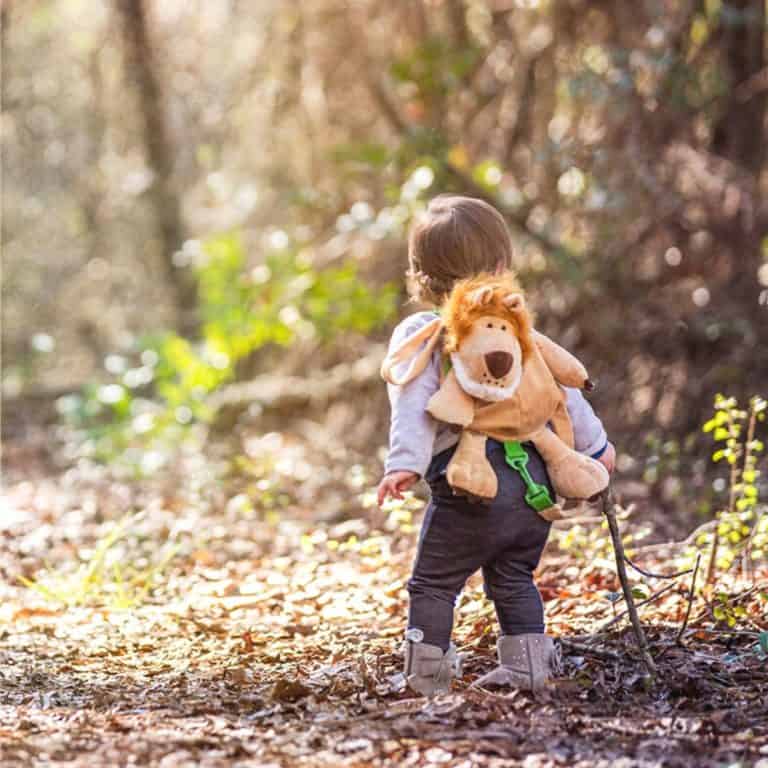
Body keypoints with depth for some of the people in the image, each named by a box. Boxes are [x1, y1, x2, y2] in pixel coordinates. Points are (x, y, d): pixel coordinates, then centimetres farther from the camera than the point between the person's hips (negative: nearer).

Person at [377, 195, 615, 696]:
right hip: (535, 481, 5)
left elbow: (415, 405, -17)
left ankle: (427, 677, 6)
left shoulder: (418, 335, -4)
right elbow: (561, 387, 14)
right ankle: (527, 669, 20)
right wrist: (594, 444, 24)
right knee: (514, 580, 21)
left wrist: (405, 463, -25)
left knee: (433, 583, 7)